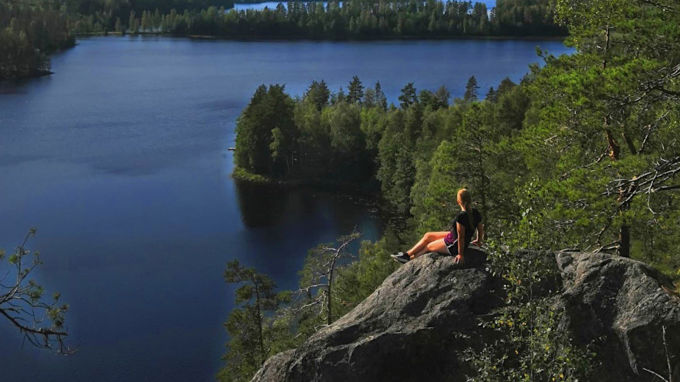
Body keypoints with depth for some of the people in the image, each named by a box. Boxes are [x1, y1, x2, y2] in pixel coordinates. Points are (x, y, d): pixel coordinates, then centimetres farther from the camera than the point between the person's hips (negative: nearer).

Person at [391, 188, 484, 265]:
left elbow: (461, 236, -26)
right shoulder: (475, 213, -8)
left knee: (428, 246, 15)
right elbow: (481, 230, 2)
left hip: (453, 245, -9)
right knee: (427, 236, 17)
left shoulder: (461, 216, -33)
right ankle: (407, 254, 27)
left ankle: (410, 258, 38)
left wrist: (460, 254, -17)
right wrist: (478, 242, 21)